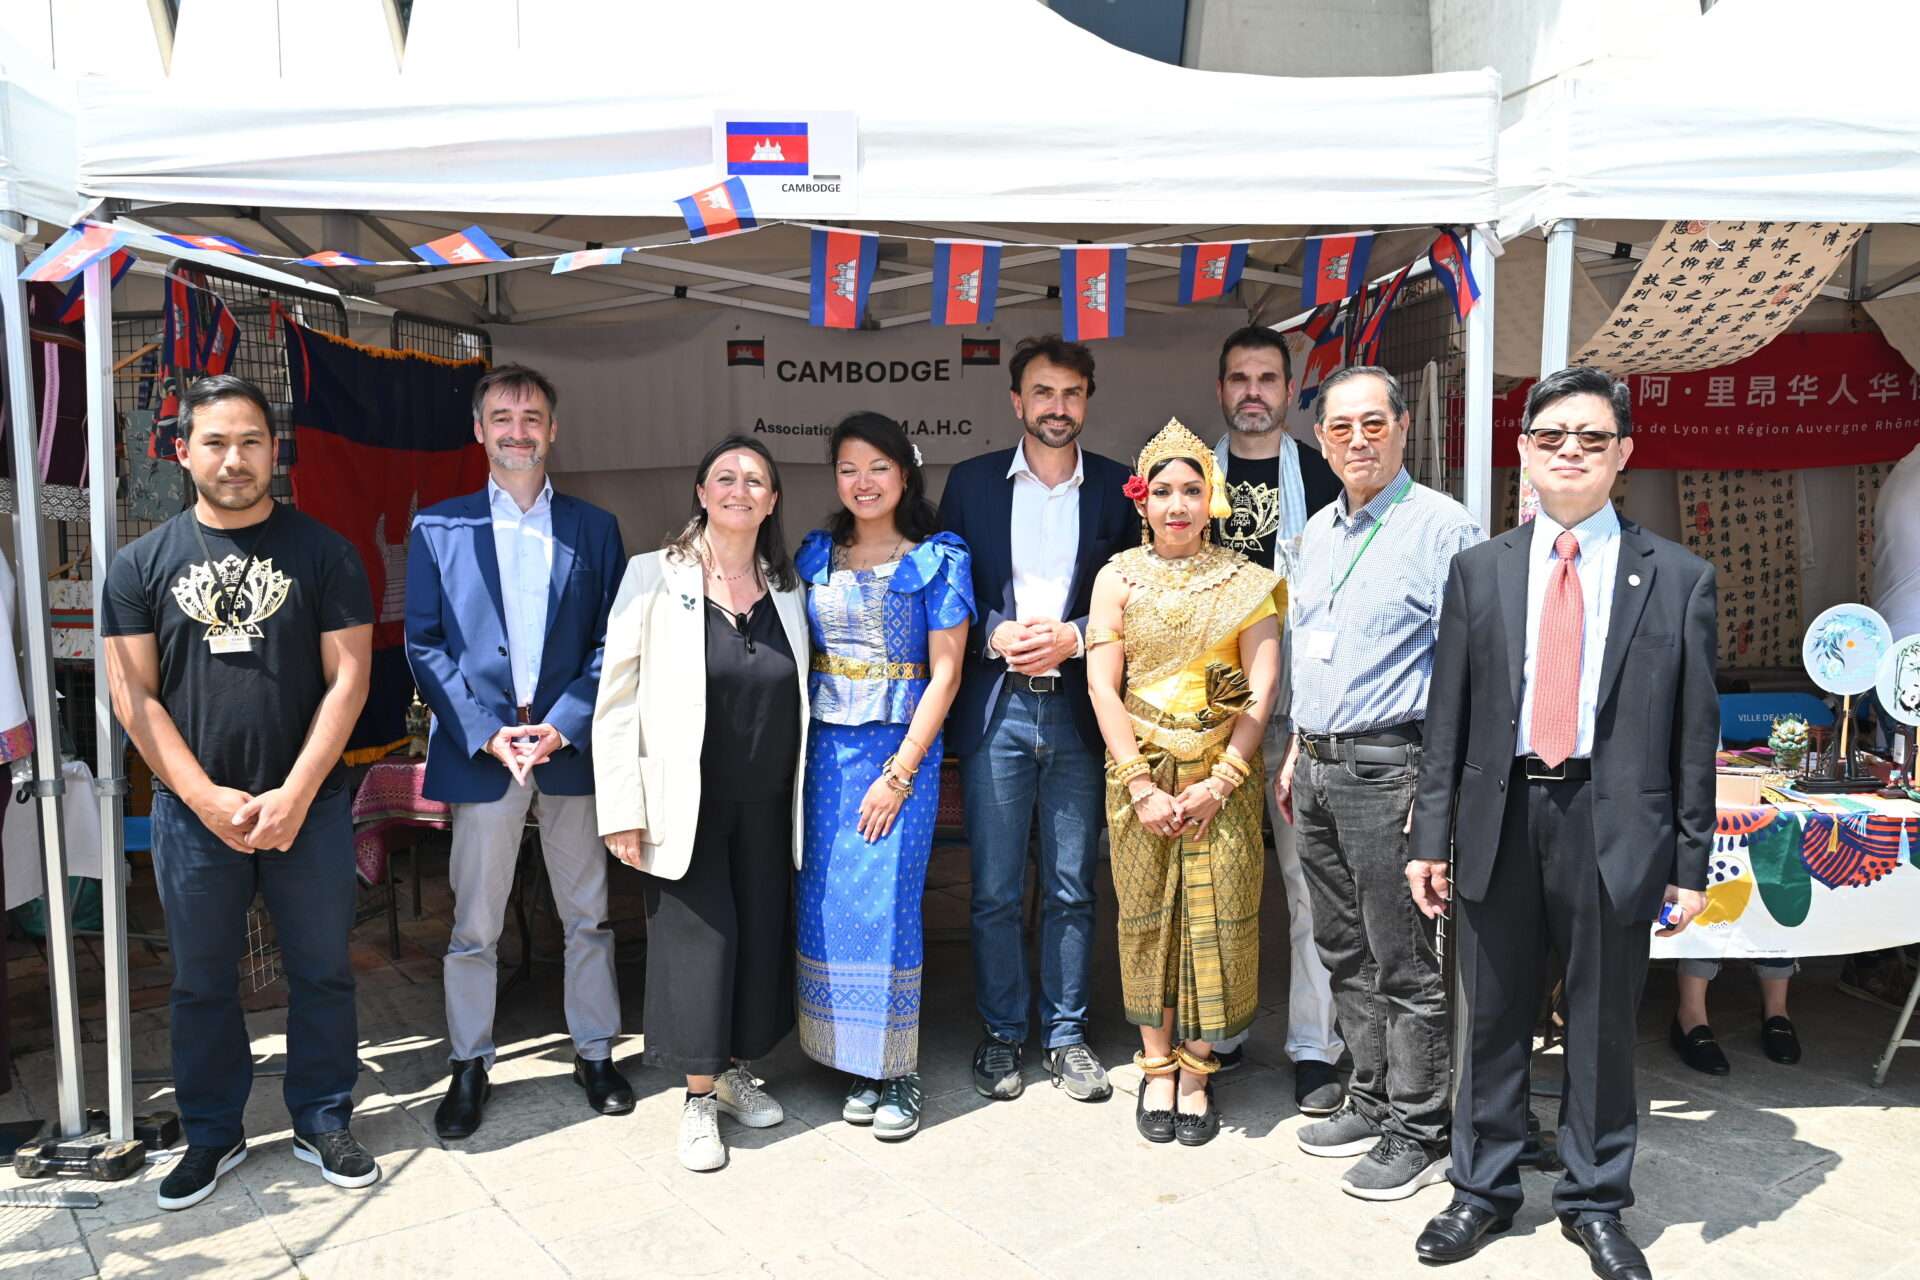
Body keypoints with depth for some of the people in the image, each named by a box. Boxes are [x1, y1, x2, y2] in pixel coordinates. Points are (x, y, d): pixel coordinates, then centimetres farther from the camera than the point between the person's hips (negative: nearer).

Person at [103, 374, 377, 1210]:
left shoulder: (323, 552, -1)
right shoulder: (143, 565, 3)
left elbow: (348, 677, -5)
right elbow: (133, 692, 0)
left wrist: (295, 794, -12)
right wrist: (208, 800, -10)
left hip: (307, 808, -1)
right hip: (194, 813, 1)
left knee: (321, 971, 9)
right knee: (202, 981, 14)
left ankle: (322, 1123, 27)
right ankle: (212, 1134, 32)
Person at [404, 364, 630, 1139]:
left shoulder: (594, 529, 7)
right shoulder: (439, 528, 5)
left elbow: (611, 644, 2)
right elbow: (424, 646, 0)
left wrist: (562, 726, -11)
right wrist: (487, 733, -12)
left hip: (573, 749, 1)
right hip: (480, 751, -1)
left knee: (587, 916, 11)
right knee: (473, 925, 8)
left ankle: (595, 1053, 26)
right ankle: (468, 1067, 24)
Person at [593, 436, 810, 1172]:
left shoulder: (786, 588, 7)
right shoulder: (656, 576, -6)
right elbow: (615, 698, -8)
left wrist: (806, 799, 10)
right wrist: (622, 810, -12)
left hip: (766, 805, 4)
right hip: (686, 804, -4)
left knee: (761, 933, 10)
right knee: (698, 936, 1)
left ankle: (736, 1069, 31)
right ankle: (699, 1098, 18)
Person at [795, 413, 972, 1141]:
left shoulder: (937, 560, -2)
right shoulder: (816, 556, 10)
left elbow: (944, 673, -7)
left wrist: (899, 772, -12)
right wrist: (797, 754, 1)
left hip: (900, 750, -4)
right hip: (825, 748, 4)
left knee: (887, 904, -5)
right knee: (828, 905, 5)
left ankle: (900, 1071, 13)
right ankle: (855, 1062, 21)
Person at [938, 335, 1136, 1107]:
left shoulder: (1116, 487, 5)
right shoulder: (971, 483, 6)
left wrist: (1073, 637, -10)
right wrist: (995, 637, -10)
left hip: (1078, 709, 0)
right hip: (995, 709, 0)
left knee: (1072, 890, 9)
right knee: (995, 891, 6)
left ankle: (1067, 1035, 24)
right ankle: (1001, 1034, 22)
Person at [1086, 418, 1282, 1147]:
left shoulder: (1246, 582, 2)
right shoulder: (1118, 578, 3)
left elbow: (1261, 690, -3)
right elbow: (1102, 686, -3)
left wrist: (1220, 780, -12)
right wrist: (1142, 785, -10)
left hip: (1223, 773, 0)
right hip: (1140, 772, 1)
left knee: (1216, 917, 2)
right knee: (1146, 916, 7)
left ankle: (1196, 1072, 18)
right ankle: (1157, 1069, 21)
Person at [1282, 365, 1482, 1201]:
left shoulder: (1442, 527, -9)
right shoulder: (1318, 531, 15)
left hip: (1388, 770, -8)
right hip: (1318, 769, 8)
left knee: (1403, 961, 1)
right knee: (1345, 952, 16)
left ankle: (1417, 1134, 15)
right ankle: (1371, 1101, 31)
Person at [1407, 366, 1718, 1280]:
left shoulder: (1678, 579, 1)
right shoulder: (1480, 570, 6)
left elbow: (1695, 732, 1)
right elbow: (1447, 714, 4)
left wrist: (1689, 864, -1)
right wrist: (1430, 837, 1)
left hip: (1614, 827, -1)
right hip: (1499, 819, 1)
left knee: (1603, 1026, 12)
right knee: (1492, 1020, 12)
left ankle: (1595, 1203, 32)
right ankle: (1483, 1189, 31)